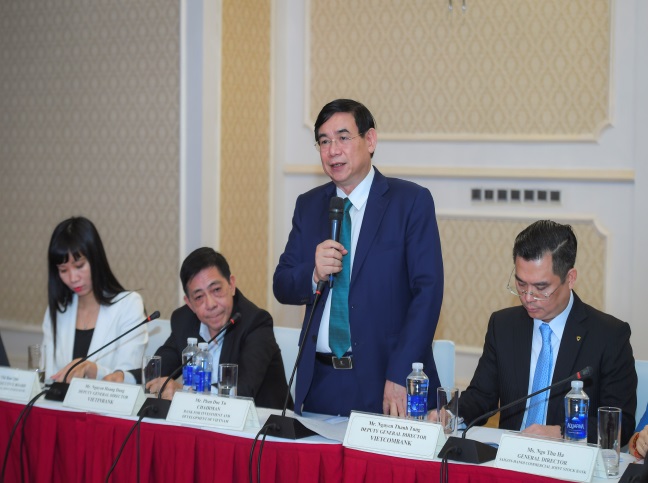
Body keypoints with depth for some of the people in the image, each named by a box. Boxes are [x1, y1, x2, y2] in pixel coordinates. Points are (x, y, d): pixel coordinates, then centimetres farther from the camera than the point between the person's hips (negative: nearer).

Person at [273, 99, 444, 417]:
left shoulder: (412, 201, -3)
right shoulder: (309, 205, 11)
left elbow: (428, 289, -10)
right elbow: (282, 288, 10)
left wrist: (400, 376, -18)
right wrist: (314, 274, -14)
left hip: (382, 377, -3)